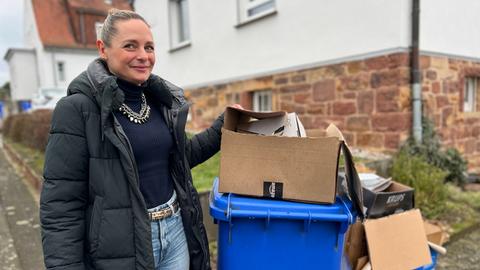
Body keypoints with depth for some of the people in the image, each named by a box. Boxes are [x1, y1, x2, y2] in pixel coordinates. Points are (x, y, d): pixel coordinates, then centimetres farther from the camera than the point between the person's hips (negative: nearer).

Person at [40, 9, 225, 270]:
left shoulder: (161, 100, 4)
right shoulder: (77, 109, -13)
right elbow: (60, 206, -13)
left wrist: (222, 128, 8)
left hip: (176, 230, 6)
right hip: (119, 246, -5)